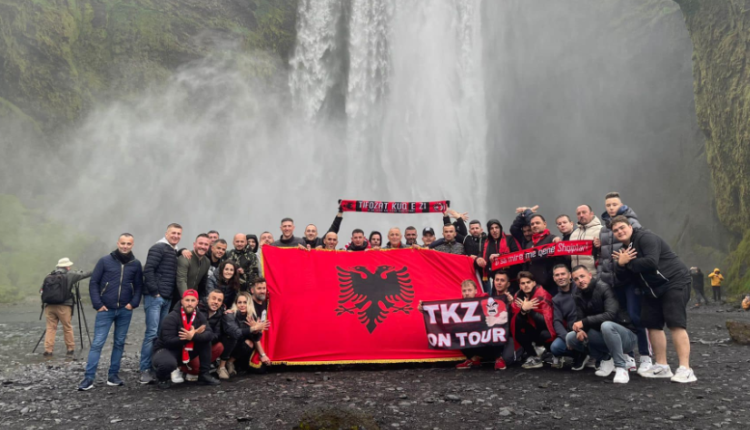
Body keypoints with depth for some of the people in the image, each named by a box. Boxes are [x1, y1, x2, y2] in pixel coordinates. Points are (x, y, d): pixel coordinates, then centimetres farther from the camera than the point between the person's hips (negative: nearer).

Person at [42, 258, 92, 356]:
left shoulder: (48, 276, 11)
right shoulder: (69, 275, -1)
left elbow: (43, 290, 11)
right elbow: (83, 275, 8)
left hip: (49, 306, 4)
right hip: (63, 306, -4)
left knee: (50, 328, 7)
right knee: (67, 328, 7)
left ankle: (48, 349, 1)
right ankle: (71, 349, 15)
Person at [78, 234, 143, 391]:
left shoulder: (136, 264, 4)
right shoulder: (105, 261, -2)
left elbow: (139, 286, 7)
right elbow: (93, 282, 0)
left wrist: (133, 303, -6)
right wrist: (97, 304, -7)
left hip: (125, 310, 2)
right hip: (105, 310, -2)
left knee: (120, 343, 8)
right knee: (97, 343, -4)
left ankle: (113, 375, 18)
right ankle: (89, 377, 1)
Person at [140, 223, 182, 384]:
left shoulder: (176, 252, 18)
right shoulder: (158, 248, -6)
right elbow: (148, 270, -14)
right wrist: (155, 292, -15)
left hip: (167, 298, 7)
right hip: (154, 297, -7)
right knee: (152, 333, -8)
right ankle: (145, 370, -1)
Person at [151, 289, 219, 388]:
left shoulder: (200, 316, -5)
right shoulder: (171, 318, -21)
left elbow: (209, 334, -18)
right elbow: (168, 341, -29)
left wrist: (193, 336, -39)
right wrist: (195, 334, -28)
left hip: (186, 350, 5)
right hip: (166, 349, -5)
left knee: (205, 341, -16)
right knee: (168, 363, -39)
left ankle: (204, 375, -6)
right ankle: (162, 377, 0)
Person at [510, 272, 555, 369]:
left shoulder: (542, 294, -21)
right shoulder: (518, 296, -5)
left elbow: (547, 318, -29)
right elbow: (516, 317, -13)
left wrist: (528, 310, -29)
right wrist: (523, 310, -34)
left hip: (547, 328, -6)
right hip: (532, 328, 6)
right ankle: (534, 357, -12)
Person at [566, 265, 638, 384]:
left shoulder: (604, 288, -18)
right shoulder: (579, 295, 2)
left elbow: (611, 314, -31)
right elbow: (580, 318, -1)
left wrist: (585, 322, -33)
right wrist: (580, 330, -24)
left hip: (626, 336, -7)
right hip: (603, 338, 7)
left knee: (606, 325, -38)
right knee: (570, 338, -10)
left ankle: (621, 367, -22)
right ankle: (607, 359, 4)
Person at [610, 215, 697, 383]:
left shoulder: (645, 237, -15)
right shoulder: (624, 248, 11)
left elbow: (651, 262, -31)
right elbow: (621, 277, 5)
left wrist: (627, 262, -17)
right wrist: (621, 264, -16)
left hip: (674, 282, -9)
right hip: (653, 289, 9)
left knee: (675, 323, -15)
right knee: (652, 324, 7)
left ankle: (685, 370, -15)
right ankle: (662, 366, 15)